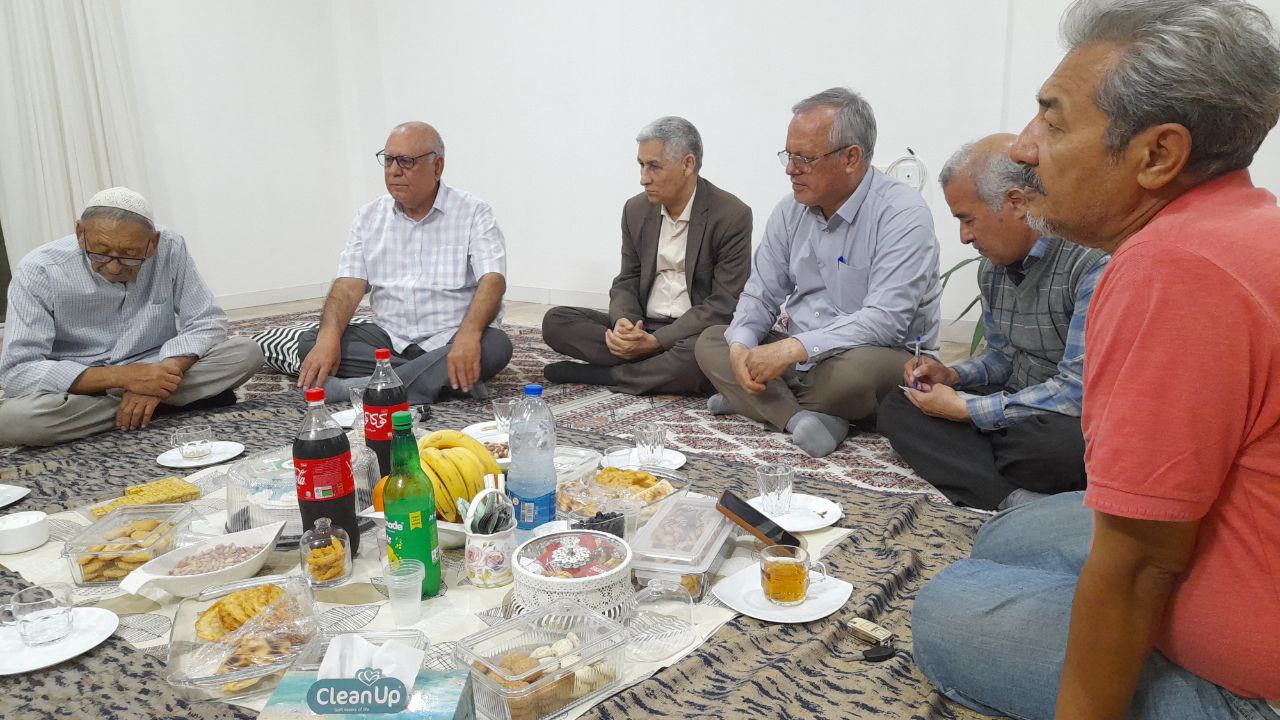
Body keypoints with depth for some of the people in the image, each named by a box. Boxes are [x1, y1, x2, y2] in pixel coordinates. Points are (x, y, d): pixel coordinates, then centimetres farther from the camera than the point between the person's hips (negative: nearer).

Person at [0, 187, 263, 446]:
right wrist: (122, 376, -31)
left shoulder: (170, 249, -12)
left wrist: (164, 372, -27)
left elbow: (206, 322, -8)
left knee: (246, 353, -21)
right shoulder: (39, 271, -17)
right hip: (81, 391, 0)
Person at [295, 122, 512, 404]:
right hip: (389, 336, 4)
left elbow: (492, 281, -17)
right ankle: (442, 380, -24)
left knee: (495, 346, -34)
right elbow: (349, 285, -1)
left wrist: (469, 336, -36)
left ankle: (359, 389, -34)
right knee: (310, 342, -17)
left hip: (451, 339, -3)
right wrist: (329, 338, -21)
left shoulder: (473, 212, -4)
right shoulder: (368, 217, 8)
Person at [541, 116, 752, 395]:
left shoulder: (732, 216, -11)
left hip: (695, 332, -5)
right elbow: (626, 282, 10)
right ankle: (665, 367, -18)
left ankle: (601, 375, -18)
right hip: (641, 327, 5)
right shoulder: (636, 210, 6)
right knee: (555, 321, -11)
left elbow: (723, 304, -13)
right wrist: (623, 322, -15)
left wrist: (656, 341, -22)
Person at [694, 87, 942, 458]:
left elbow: (886, 320, -26)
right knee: (710, 341, -6)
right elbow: (761, 294, 8)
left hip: (881, 355, -6)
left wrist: (794, 348, -32)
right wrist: (741, 346, -14)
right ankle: (798, 418, -25)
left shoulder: (903, 213, -17)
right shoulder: (790, 211, 5)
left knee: (856, 368, -39)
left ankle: (752, 401, -13)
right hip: (798, 354, 7)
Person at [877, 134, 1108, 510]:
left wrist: (963, 408, -18)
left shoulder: (1095, 260, -21)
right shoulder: (992, 267, 7)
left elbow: (1079, 389, -25)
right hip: (1015, 405, 9)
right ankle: (1015, 502, -27)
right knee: (897, 407, -9)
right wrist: (951, 375, -1)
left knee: (1054, 444, -42)